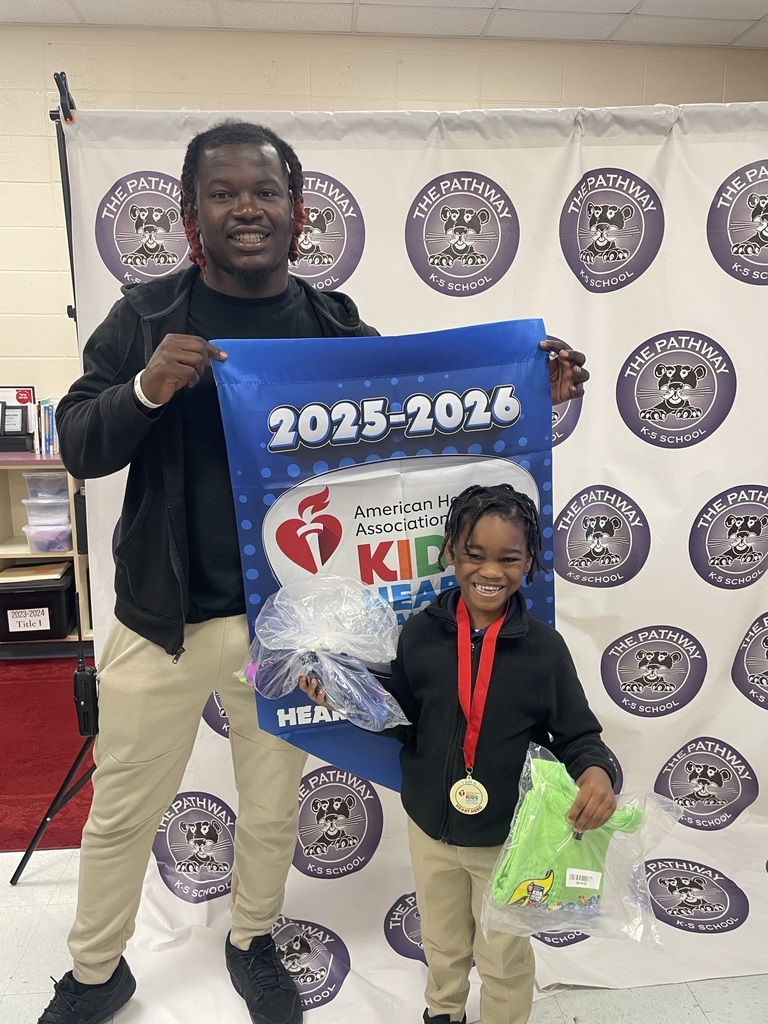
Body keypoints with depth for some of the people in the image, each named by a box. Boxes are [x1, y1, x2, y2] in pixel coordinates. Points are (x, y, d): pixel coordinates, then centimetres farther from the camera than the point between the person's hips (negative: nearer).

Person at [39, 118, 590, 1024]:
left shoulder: (337, 328, 0)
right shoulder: (145, 316, -3)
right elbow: (77, 445, -4)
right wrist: (147, 389, -24)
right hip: (163, 618, 0)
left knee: (273, 810, 19)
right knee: (121, 812, 16)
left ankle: (252, 944, 49)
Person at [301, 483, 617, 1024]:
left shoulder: (544, 646, -17)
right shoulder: (421, 633, -12)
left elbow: (577, 734, -10)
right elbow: (400, 719, -2)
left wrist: (597, 771, -30)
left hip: (509, 836, -2)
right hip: (431, 827, 3)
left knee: (504, 956, 22)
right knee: (443, 944, 29)